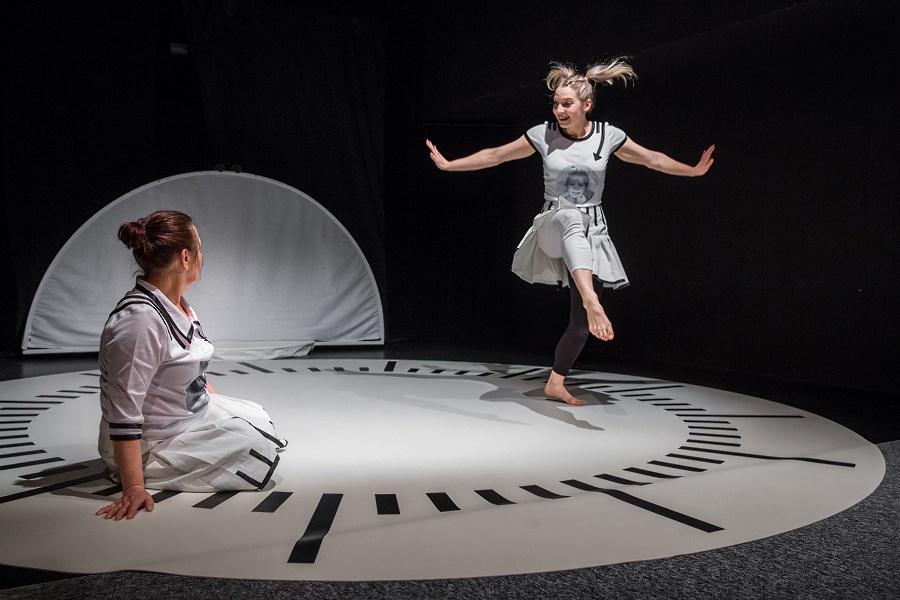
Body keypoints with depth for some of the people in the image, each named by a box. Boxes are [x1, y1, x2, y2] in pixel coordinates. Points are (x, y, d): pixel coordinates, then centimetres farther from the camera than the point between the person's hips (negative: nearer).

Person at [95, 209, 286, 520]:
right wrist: (134, 488, -32)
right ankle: (154, 475, -2)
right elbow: (122, 414, -30)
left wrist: (224, 408, 19)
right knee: (259, 448, -12)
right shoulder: (139, 320, -29)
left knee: (258, 418, 16)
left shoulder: (175, 305, 1)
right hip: (149, 446, -10)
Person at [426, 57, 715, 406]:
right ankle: (592, 302, -65)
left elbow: (652, 160, 9)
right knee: (571, 221, -43)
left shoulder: (608, 136, -1)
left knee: (581, 322, -1)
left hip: (593, 232, 2)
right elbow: (495, 156, 5)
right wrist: (448, 165, 6)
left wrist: (694, 171, 7)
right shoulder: (543, 135, -3)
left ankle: (555, 383, 18)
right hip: (555, 223, -2)